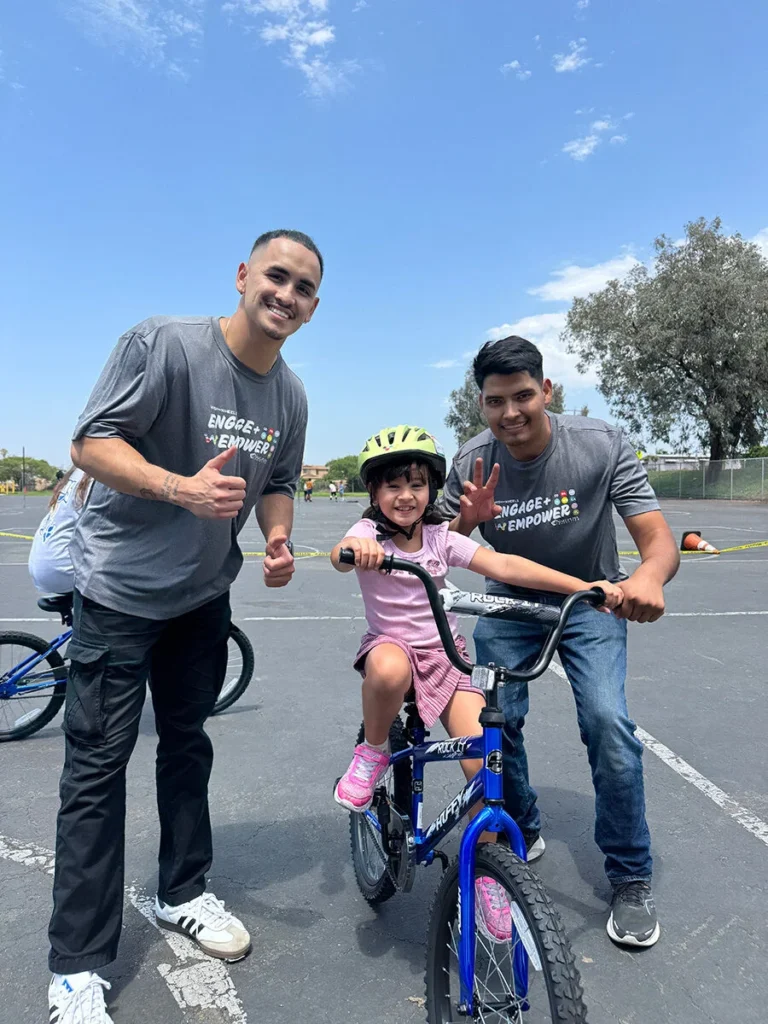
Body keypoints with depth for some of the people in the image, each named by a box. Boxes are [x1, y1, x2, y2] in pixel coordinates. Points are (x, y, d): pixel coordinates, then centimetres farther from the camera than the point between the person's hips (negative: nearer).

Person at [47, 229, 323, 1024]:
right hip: (120, 588, -5)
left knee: (186, 744, 17)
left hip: (202, 595, 6)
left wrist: (277, 540, -8)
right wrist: (183, 488, -35)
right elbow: (90, 443, -19)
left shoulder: (291, 396, 0)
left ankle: (181, 894, 38)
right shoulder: (165, 341, -19)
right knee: (98, 766, 0)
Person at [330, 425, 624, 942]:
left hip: (444, 654, 3)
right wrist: (355, 548, -56)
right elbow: (341, 554, -29)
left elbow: (504, 565, -10)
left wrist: (584, 585, -20)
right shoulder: (371, 531, -6)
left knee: (485, 762, -14)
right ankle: (373, 750, -9)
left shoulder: (441, 537, 0)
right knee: (389, 670, -41)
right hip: (391, 644, -2)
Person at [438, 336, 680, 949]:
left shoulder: (601, 445, -22)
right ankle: (521, 833, 23)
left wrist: (648, 576, -49)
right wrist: (467, 519, -31)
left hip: (591, 602, -2)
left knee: (608, 723, -19)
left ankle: (631, 879, 5)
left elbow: (659, 541, -25)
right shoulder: (473, 462, -16)